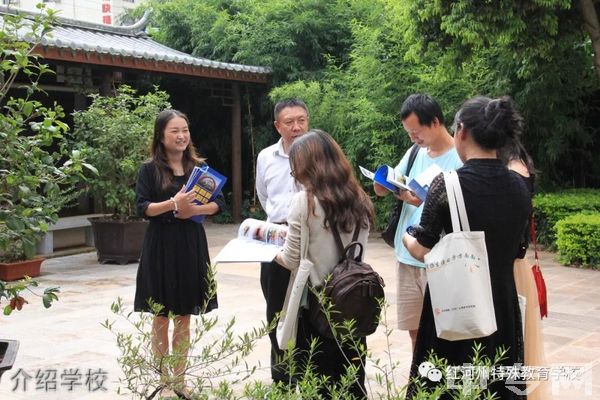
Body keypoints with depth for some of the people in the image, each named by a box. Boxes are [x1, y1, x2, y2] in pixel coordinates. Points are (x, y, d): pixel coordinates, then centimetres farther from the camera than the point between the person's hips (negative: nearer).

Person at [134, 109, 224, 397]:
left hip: (191, 245, 3)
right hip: (160, 246, -3)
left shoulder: (199, 167, 7)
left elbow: (219, 203, 5)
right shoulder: (149, 170, -2)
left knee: (184, 316, 9)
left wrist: (194, 210, -13)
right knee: (161, 317, 4)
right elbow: (142, 208, -9)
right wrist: (173, 204, -23)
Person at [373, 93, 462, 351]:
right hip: (407, 257, 6)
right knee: (414, 329, 14)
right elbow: (383, 189, 13)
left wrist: (423, 201, -25)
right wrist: (382, 183, -10)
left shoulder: (461, 158, -10)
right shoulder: (415, 153, 10)